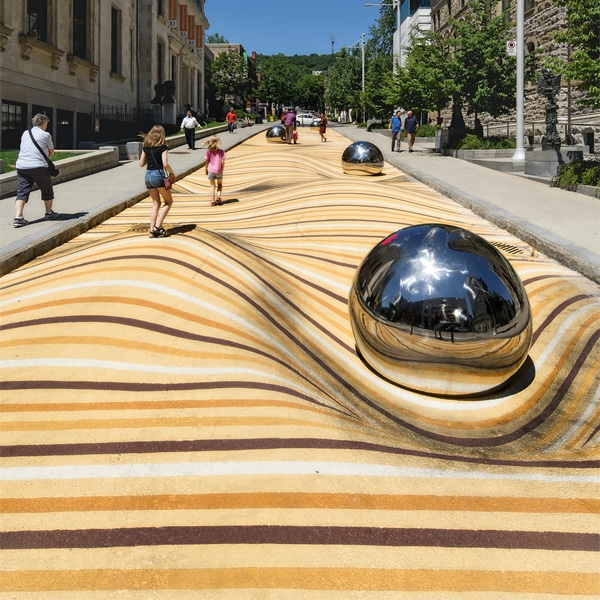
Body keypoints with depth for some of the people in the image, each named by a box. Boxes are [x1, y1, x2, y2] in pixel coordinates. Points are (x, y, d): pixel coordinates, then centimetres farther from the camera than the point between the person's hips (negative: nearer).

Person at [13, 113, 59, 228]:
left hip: (21, 166, 4)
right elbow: (51, 152, 7)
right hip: (39, 167, -4)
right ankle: (49, 213, 29)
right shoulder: (46, 135, 0)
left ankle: (18, 217, -12)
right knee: (47, 189, 16)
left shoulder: (25, 133, 15)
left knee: (22, 192, 1)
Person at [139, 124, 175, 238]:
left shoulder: (146, 147, 8)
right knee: (168, 201, 10)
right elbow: (165, 164, -16)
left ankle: (152, 230, 7)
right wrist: (172, 173, 0)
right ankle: (158, 226, -1)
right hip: (158, 175, -6)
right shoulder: (162, 147, -8)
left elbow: (141, 163, 11)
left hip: (148, 175, 6)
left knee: (156, 203, 15)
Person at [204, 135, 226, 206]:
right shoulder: (221, 152, -8)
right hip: (219, 171, 0)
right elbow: (223, 162, -11)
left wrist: (206, 170, 9)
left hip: (211, 170, 0)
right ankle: (218, 196, -2)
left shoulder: (208, 151, -6)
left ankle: (213, 201, 7)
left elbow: (206, 161, -4)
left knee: (212, 186, 10)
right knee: (220, 184, 20)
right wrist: (222, 170, 3)